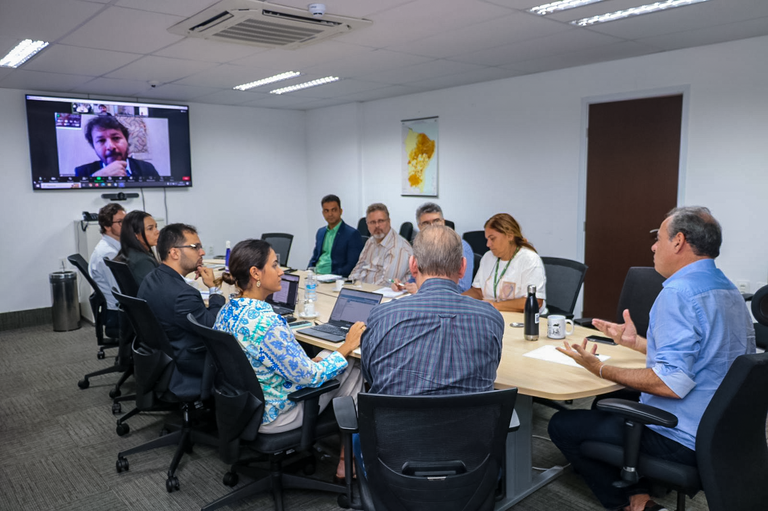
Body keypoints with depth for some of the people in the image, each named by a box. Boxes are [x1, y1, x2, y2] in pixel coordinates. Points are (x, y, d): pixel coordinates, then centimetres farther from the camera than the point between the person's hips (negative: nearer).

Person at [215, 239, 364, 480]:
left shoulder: (227, 311, -4)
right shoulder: (267, 323, -33)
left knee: (324, 357, 21)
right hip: (271, 416, -8)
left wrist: (307, 362, 8)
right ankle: (347, 461, 26)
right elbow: (309, 377, -24)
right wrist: (347, 347, -13)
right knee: (353, 372, 9)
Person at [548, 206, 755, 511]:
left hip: (682, 440, -10)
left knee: (561, 426, -2)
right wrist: (635, 342, 23)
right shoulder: (729, 291, 9)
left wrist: (601, 369, -19)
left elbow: (672, 383, -29)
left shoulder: (678, 292, -23)